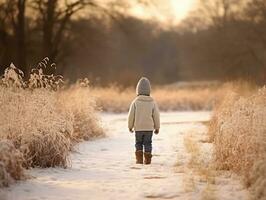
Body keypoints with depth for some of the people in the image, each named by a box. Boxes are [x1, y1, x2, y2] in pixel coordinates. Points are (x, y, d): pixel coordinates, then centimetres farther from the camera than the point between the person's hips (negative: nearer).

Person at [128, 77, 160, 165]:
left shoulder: (135, 102, -9)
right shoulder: (152, 102, -5)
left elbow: (131, 115, -5)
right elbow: (156, 116, -1)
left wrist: (130, 126, 8)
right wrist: (157, 127, 10)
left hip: (138, 128, -1)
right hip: (149, 128, 1)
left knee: (138, 143, 12)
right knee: (148, 144, 9)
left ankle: (139, 159, 6)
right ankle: (147, 159, 5)